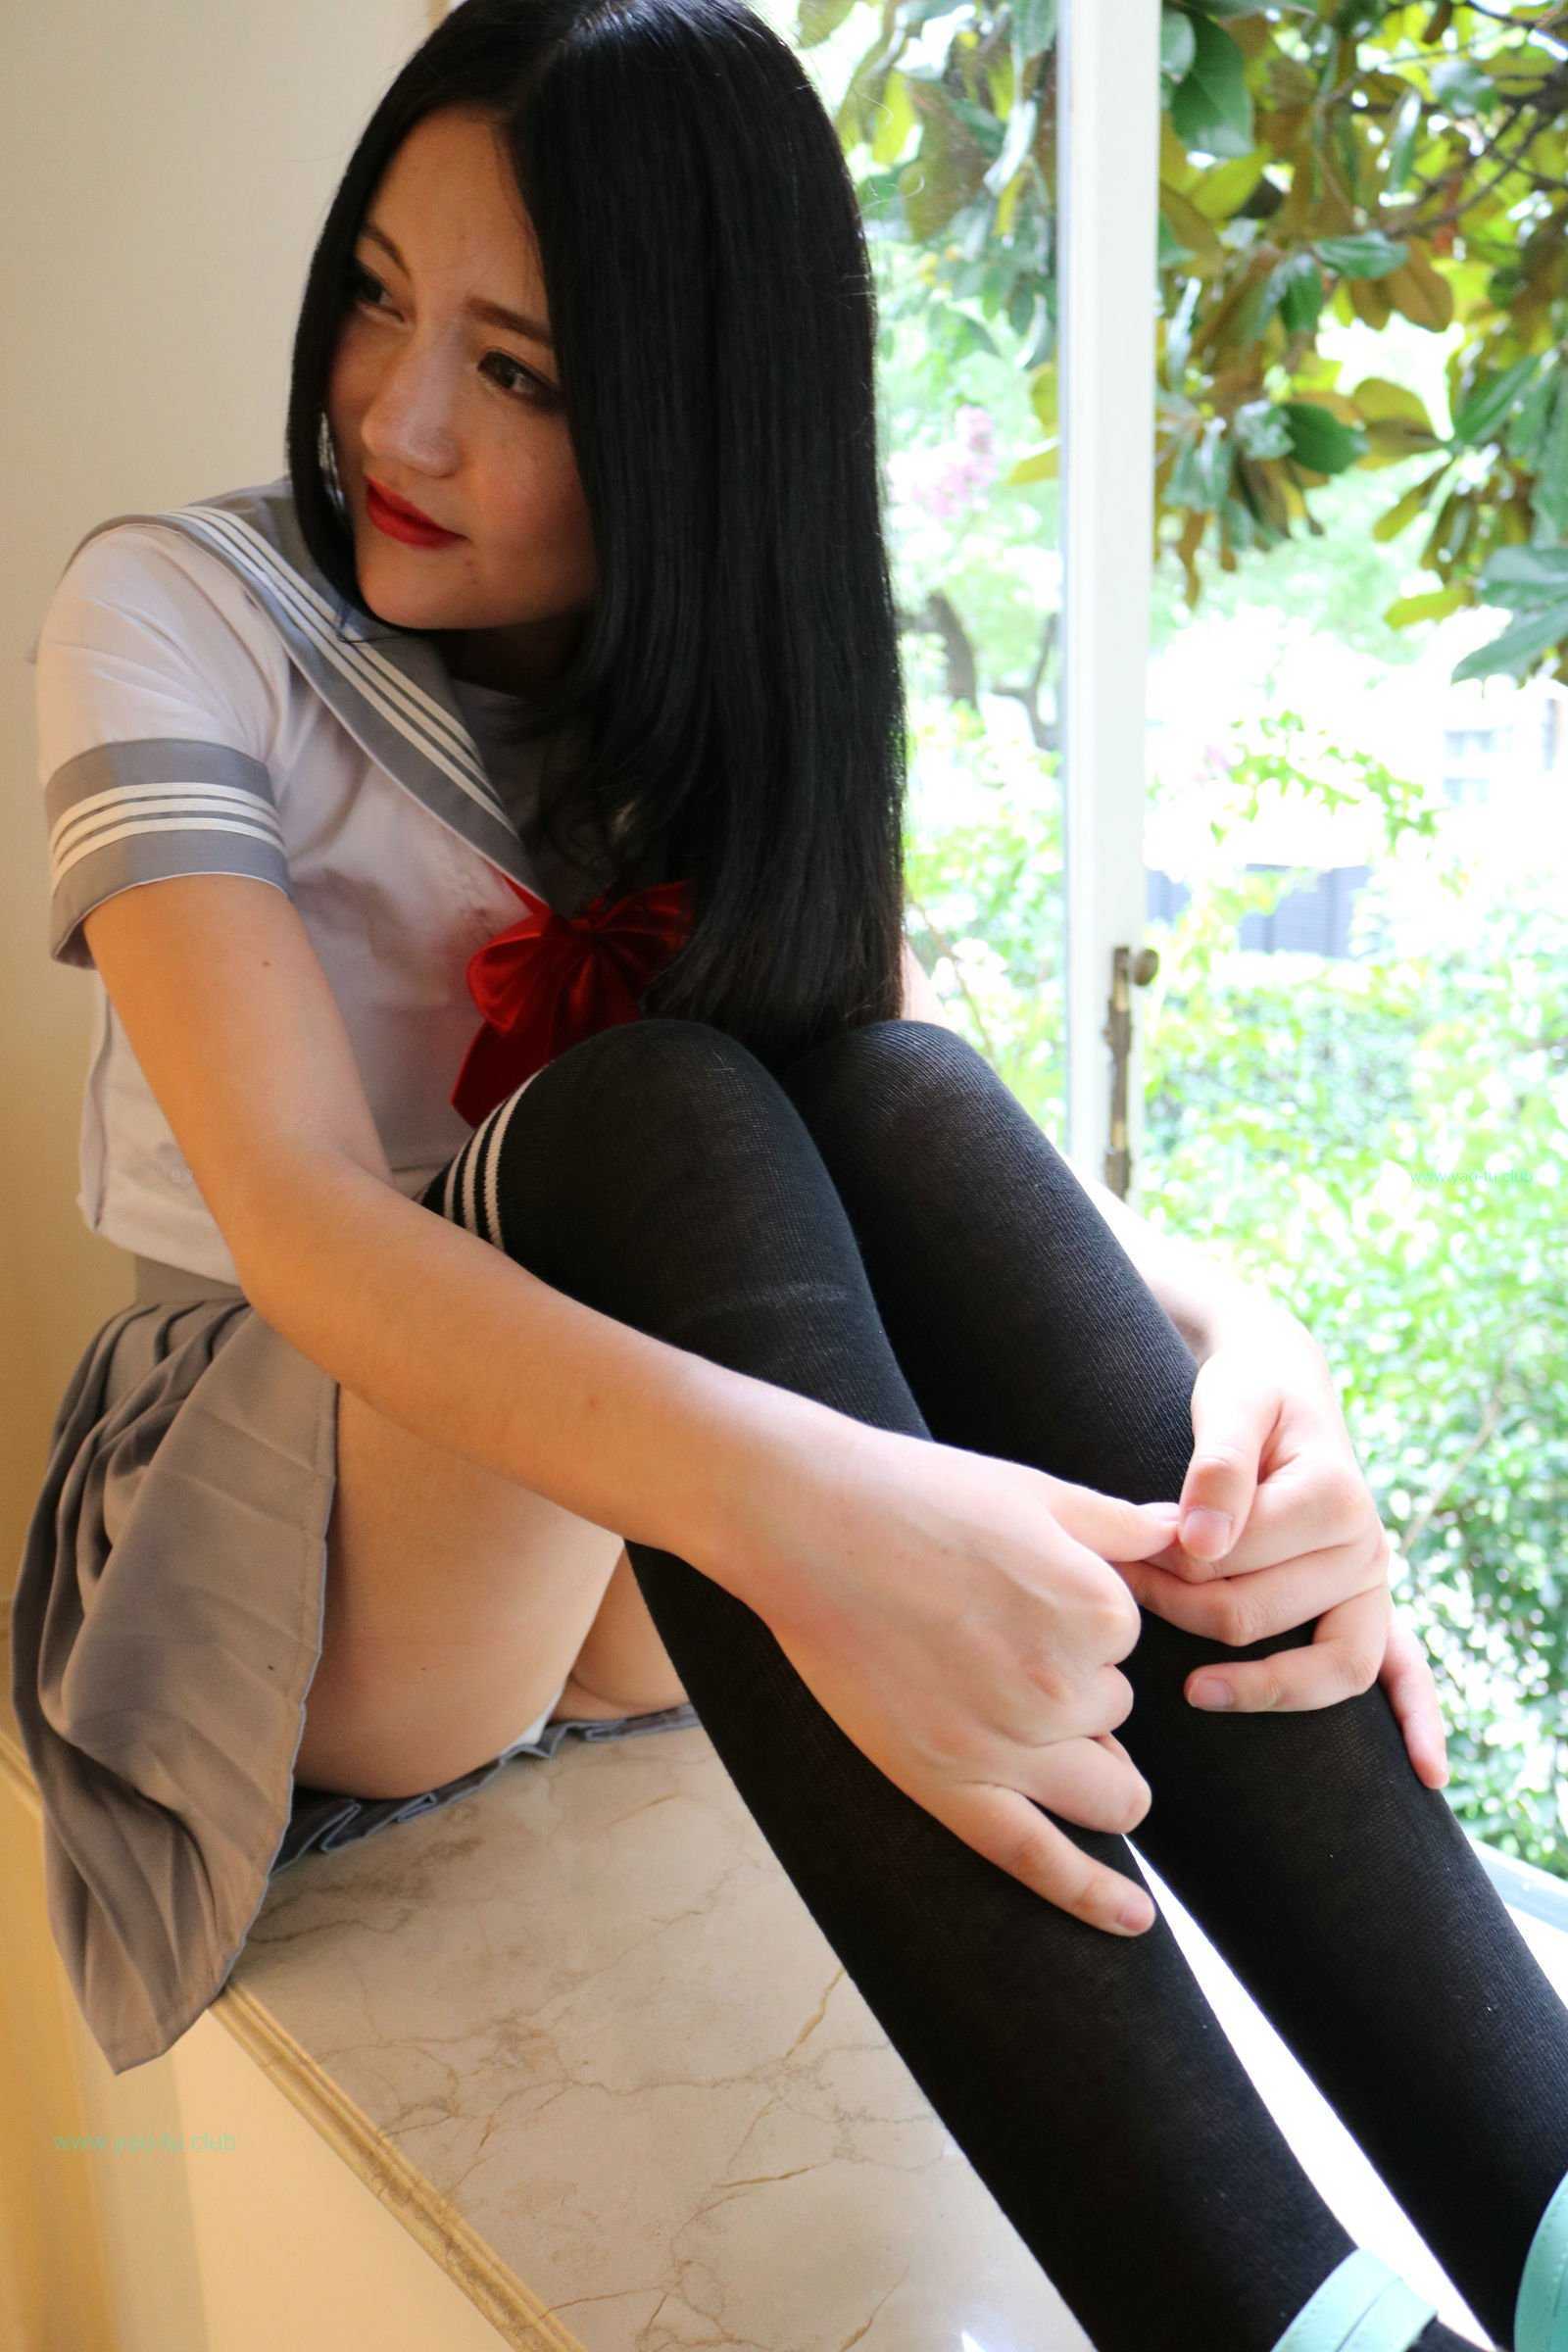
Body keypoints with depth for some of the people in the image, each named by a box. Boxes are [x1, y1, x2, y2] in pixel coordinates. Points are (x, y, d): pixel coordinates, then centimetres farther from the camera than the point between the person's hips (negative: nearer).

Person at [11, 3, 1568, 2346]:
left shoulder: (749, 693, 3)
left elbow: (913, 1165, -9)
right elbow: (297, 1215, -28)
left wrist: (1231, 1355, -31)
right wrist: (797, 1494, -45)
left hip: (628, 1590, 3)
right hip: (267, 1564, -2)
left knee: (904, 1106, -28)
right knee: (649, 1118, -33)